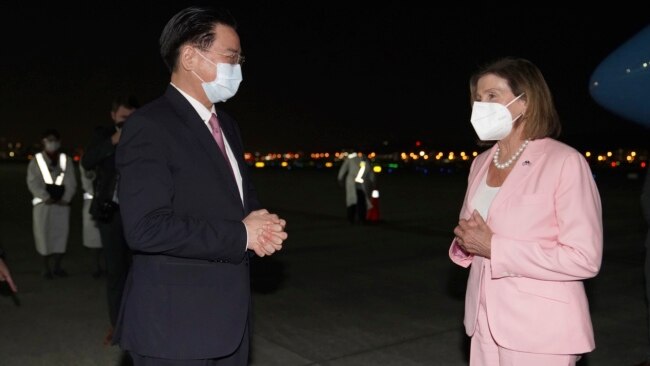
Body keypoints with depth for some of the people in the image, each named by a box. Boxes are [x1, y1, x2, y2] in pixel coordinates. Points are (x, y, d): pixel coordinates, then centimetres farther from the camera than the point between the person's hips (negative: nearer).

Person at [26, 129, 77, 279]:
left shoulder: (66, 160, 10)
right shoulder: (36, 161, 5)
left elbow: (71, 182, 3)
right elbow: (33, 183, -4)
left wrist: (65, 198, -12)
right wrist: (46, 197, -16)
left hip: (62, 203, 2)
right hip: (43, 203, -1)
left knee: (61, 233, 2)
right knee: (44, 234, -2)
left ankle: (58, 266, 11)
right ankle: (46, 267, 6)